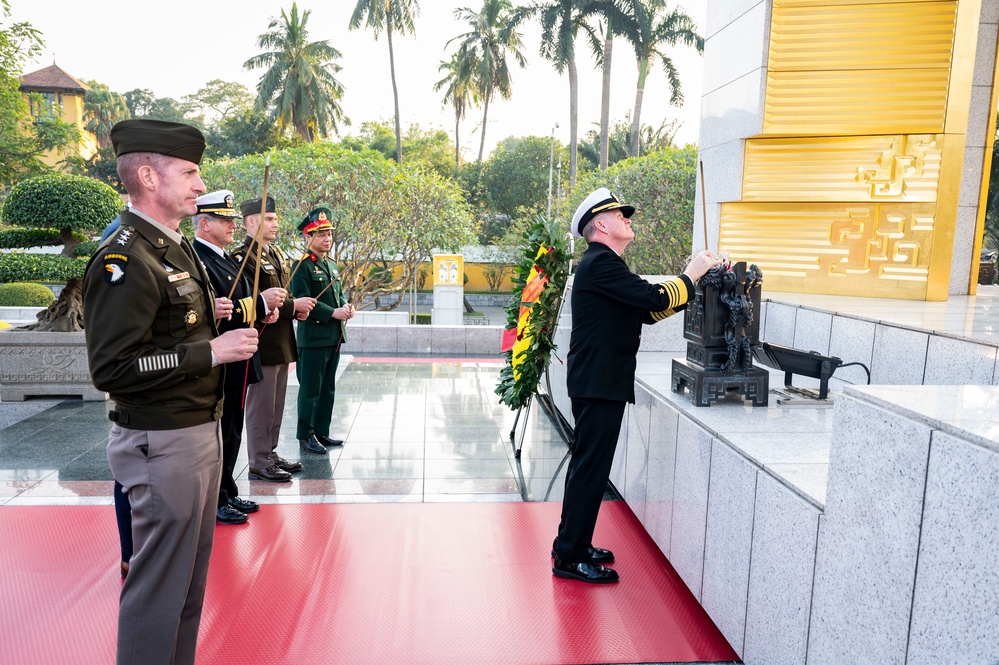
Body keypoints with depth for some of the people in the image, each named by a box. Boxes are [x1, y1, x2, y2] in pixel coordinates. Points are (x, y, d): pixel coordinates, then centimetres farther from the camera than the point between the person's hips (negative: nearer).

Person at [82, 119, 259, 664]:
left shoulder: (176, 248, 13)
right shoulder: (124, 260, -18)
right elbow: (111, 369, -24)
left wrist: (211, 319, 8)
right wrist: (210, 352, -22)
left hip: (200, 431, 10)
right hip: (163, 444, -10)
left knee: (190, 574, 21)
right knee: (160, 583, 4)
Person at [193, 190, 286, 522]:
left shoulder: (227, 258, 14)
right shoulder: (197, 260, -18)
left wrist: (264, 311, 4)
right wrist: (260, 302, -24)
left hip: (238, 365, 10)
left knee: (232, 433, 17)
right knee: (219, 434, 2)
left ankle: (228, 493, 30)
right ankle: (214, 503, 16)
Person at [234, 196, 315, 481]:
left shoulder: (276, 253, 14)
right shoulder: (244, 256, -14)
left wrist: (297, 308, 3)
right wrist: (294, 305, -18)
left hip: (282, 340, 9)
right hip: (263, 342, -9)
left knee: (276, 403, 16)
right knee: (261, 403, 0)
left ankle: (271, 453, 27)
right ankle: (259, 463, 11)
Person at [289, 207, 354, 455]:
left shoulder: (332, 265, 16)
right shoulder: (302, 265, -10)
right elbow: (302, 300, -17)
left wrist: (347, 306, -1)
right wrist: (333, 313, -20)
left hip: (334, 337, 8)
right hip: (313, 338, -8)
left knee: (328, 389, 14)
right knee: (310, 390, 1)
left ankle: (321, 432, 25)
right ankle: (305, 435, 12)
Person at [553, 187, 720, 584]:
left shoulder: (603, 264, 19)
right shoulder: (602, 262, -16)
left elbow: (646, 312, 17)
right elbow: (655, 300, -23)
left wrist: (692, 284, 11)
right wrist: (691, 274, -8)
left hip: (597, 382, 11)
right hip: (598, 383, -11)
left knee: (588, 464, 17)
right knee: (591, 467, -5)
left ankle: (573, 544, 30)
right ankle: (570, 557, 5)